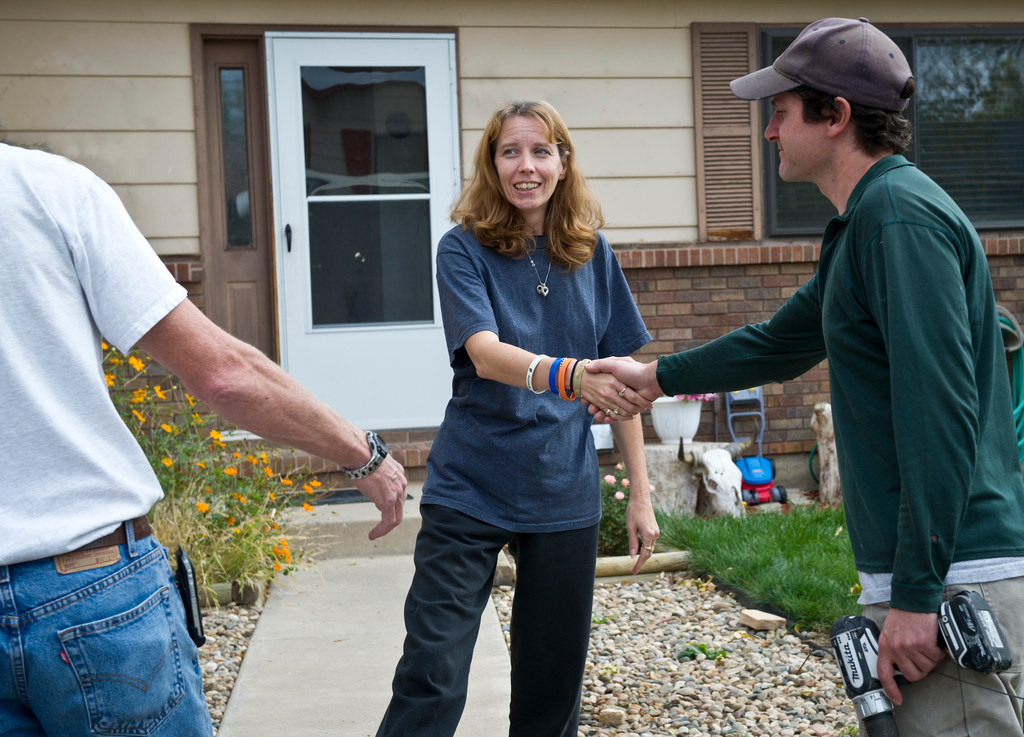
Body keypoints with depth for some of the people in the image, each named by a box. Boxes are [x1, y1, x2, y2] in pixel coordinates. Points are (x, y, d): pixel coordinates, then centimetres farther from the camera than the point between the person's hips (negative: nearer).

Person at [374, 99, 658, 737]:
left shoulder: (591, 253, 4)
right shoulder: (465, 249, -6)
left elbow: (620, 380, 6)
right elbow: (485, 353, -22)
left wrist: (641, 493, 3)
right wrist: (570, 375, -41)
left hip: (565, 492, 3)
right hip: (470, 487, -3)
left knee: (553, 681, 12)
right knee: (432, 678, -8)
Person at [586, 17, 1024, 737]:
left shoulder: (902, 217, -16)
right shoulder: (863, 223, 17)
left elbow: (940, 412, -24)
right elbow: (783, 341, 30)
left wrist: (916, 594, -24)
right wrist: (658, 375, 38)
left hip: (955, 579, -10)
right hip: (923, 574, 10)